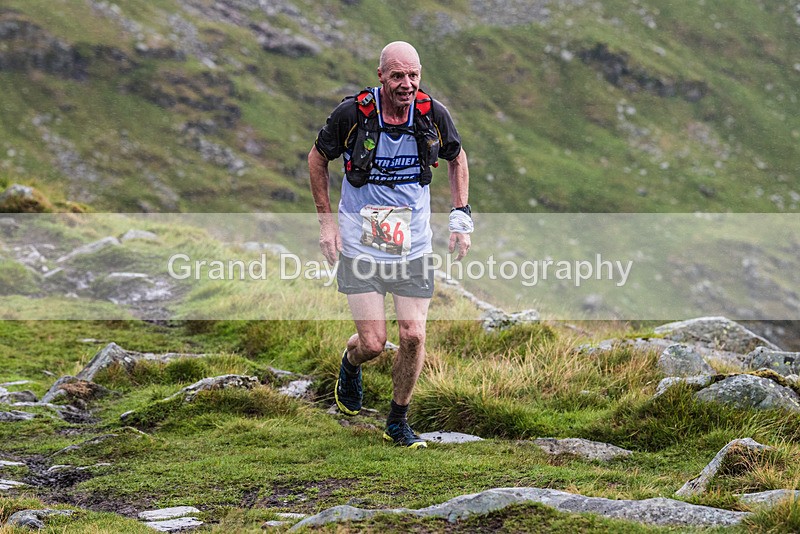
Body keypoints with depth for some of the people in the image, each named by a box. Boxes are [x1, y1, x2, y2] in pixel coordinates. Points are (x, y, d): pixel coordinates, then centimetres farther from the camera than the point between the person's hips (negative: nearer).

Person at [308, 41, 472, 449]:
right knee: (372, 343, -7)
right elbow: (318, 158, 3)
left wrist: (460, 215, 5)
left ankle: (398, 422, 19)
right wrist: (326, 220, -1)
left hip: (414, 248, 2)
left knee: (413, 337, -3)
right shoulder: (352, 113, -15)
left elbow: (457, 158, 13)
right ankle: (350, 365, 32)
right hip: (360, 246, -2)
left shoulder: (433, 115, -8)